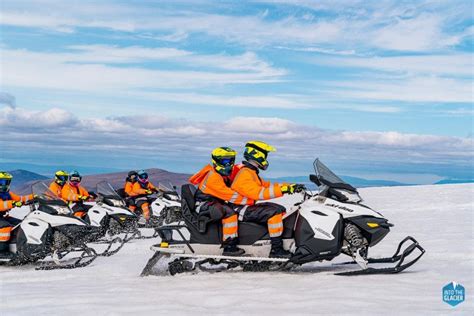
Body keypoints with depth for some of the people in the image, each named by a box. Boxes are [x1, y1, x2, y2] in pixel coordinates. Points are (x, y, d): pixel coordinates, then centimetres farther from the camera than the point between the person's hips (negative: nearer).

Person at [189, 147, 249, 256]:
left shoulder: (225, 175, 13)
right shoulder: (213, 177, -18)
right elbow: (227, 194, -24)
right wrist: (247, 200, -24)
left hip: (217, 202, 10)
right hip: (206, 204, -10)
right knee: (230, 213, -31)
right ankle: (229, 246, -34)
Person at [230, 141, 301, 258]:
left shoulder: (251, 172, 15)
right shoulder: (244, 174, -19)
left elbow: (266, 185, 13)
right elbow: (258, 193, -29)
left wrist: (288, 186, 4)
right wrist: (281, 190, -32)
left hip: (250, 205, 11)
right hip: (242, 211, -11)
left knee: (281, 209, 10)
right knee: (274, 213, -26)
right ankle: (276, 249, -24)